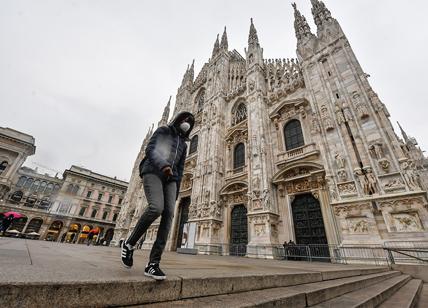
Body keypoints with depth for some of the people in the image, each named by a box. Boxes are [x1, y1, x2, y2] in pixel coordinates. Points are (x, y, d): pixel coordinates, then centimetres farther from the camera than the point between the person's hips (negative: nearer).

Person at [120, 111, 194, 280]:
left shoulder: (183, 144, 24)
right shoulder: (163, 130, 12)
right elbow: (150, 150, -4)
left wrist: (176, 192, 11)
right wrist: (163, 165, -24)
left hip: (170, 178, 5)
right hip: (153, 172, -4)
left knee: (168, 215, -16)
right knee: (156, 207, -28)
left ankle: (153, 263, -13)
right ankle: (129, 243, -3)